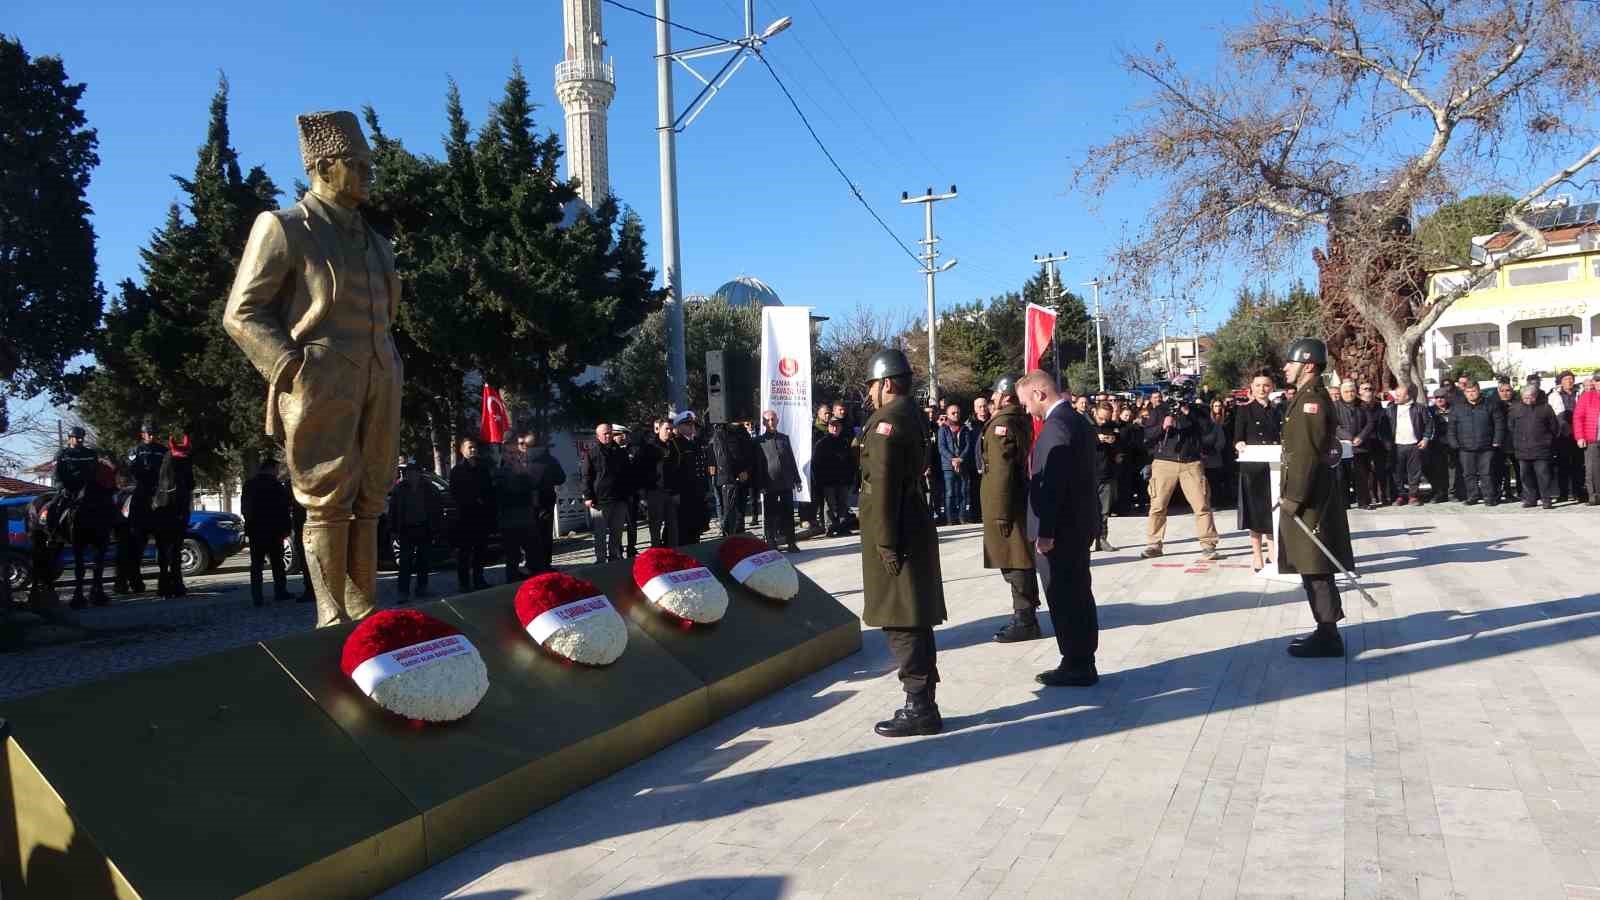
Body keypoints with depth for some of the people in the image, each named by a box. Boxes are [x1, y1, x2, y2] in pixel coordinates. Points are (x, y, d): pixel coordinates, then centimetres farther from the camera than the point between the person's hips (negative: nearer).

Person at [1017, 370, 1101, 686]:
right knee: (1078, 596, 15)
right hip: (1080, 524, 10)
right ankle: (1082, 663, 24)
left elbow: (1052, 483, -23)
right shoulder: (1078, 420, 13)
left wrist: (1045, 531, -21)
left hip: (1060, 529, -10)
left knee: (1064, 599, -2)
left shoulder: (1056, 425, -18)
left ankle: (1076, 667, 6)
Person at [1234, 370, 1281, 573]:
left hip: (1274, 466, 3)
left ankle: (1273, 554, 16)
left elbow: (1284, 438, 13)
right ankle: (1257, 555, 11)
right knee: (1255, 511, 2)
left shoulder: (1278, 410, 12)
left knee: (1274, 511, 5)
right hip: (1252, 467, -3)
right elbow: (1237, 439, -2)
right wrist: (1240, 445, -23)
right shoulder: (1244, 410, 2)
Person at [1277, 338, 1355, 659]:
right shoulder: (1309, 397, 17)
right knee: (1314, 567, 14)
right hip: (1311, 495, 10)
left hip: (1310, 496, -10)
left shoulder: (1312, 399, -15)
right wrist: (1293, 494, 20)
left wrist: (1294, 496, -21)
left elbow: (1308, 453, -22)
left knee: (1315, 568, -5)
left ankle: (1328, 637, 1)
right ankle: (1326, 631, 21)